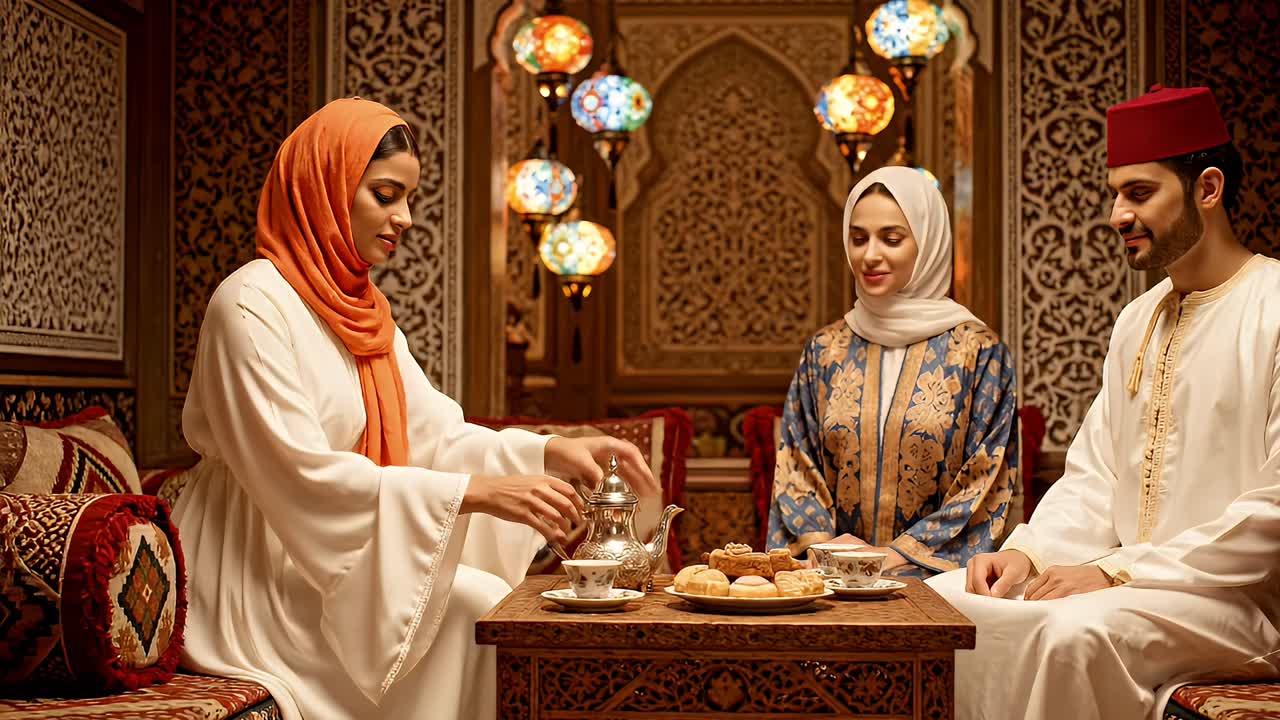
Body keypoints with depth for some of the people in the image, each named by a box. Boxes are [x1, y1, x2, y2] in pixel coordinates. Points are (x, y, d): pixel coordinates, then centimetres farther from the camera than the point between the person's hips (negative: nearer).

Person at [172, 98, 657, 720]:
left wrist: (551, 452, -9)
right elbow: (301, 476, -23)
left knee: (494, 599, -9)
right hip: (258, 576, -8)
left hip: (336, 562, 8)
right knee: (474, 610, -19)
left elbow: (434, 434, 8)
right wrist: (474, 492, -27)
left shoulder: (361, 311, 13)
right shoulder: (252, 305, -16)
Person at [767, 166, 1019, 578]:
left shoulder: (978, 351, 2)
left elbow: (985, 482, -1)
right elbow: (795, 467, 12)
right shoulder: (825, 351, 12)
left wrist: (895, 556, -9)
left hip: (930, 572, -3)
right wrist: (820, 545, -6)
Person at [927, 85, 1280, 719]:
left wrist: (1117, 572, -19)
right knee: (940, 599, -8)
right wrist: (1028, 551, -4)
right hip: (1130, 582, 8)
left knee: (1076, 630, -35)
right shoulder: (1139, 320, 16)